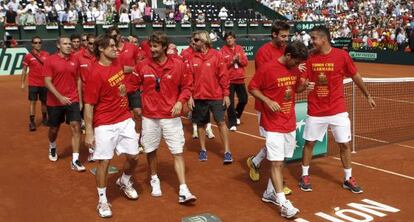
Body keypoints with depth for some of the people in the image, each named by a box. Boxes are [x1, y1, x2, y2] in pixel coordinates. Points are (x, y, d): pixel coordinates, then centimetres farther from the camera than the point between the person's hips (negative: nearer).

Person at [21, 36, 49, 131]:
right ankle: (32, 122, 1)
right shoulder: (28, 56, -4)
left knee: (44, 102, 13)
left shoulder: (46, 55, 1)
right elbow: (24, 70, 2)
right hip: (33, 84, -2)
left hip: (44, 83, 2)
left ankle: (44, 118, 30)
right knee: (33, 102, -3)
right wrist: (23, 83, 0)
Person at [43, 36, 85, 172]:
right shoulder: (50, 60, -8)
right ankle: (52, 148, 46)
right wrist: (60, 97, -20)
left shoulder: (74, 60, 3)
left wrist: (80, 99, 7)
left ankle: (75, 160, -8)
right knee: (54, 129, 14)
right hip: (55, 101, -2)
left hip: (73, 100, 2)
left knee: (76, 127, -10)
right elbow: (47, 82, -11)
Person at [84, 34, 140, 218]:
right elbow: (88, 105, -15)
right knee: (104, 161, 2)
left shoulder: (118, 62, 2)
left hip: (125, 120, 6)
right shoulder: (96, 74, -17)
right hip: (105, 125, -6)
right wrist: (89, 132, -16)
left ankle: (124, 182, 40)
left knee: (133, 156, 10)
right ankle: (102, 201, 19)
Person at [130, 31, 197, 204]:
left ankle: (183, 191, 0)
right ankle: (154, 180, 37)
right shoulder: (142, 66, -2)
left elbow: (186, 87, 4)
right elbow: (133, 85, 10)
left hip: (171, 117, -1)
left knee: (178, 153, -3)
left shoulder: (178, 65, -5)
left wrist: (180, 101, -12)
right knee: (151, 151, 13)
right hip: (149, 117, 2)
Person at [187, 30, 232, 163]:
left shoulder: (216, 55, -5)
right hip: (198, 97, 3)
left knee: (221, 122, -1)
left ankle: (227, 151, 7)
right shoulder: (192, 58, 2)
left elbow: (223, 76, -4)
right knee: (201, 124, 10)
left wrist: (226, 94, -5)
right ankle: (203, 150, 26)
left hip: (216, 96, -2)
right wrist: (189, 96, -2)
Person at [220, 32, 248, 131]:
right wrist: (232, 61, -19)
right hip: (229, 80, -4)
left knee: (244, 99, 11)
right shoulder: (223, 51, -4)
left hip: (240, 79, 4)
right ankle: (232, 123, 4)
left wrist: (239, 60, -14)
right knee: (230, 102, -4)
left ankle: (236, 115, 37)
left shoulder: (240, 49, 8)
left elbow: (245, 62, 5)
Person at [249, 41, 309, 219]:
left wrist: (304, 85, -5)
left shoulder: (295, 69, 4)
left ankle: (270, 192, 30)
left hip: (290, 123, 7)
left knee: (281, 161, 15)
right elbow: (252, 88, -7)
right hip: (273, 125, -7)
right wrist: (268, 101, -21)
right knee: (276, 163, -7)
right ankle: (283, 204, -6)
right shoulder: (267, 68, -15)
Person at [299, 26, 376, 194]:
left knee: (344, 144, 6)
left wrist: (368, 96, 13)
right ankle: (305, 176, 25)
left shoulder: (342, 55, -8)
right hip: (315, 110, 1)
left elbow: (355, 77, 5)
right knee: (309, 142, 8)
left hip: (337, 110, -1)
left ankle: (348, 179, 23)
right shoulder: (310, 57, -3)